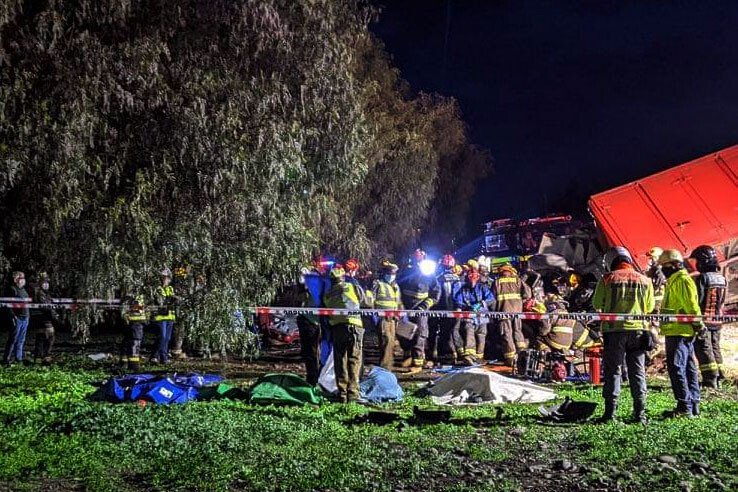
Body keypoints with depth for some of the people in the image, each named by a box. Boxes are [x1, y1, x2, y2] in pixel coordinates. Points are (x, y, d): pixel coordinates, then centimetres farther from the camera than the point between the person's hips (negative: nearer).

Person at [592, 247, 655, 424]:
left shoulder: (607, 279, -3)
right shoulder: (645, 280, 5)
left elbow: (597, 305, 4)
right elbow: (649, 307, 12)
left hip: (614, 330, -2)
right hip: (638, 329, 2)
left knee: (613, 371, 4)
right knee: (638, 372, 10)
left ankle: (610, 412, 1)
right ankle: (640, 413, 10)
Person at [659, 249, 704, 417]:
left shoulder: (682, 280, -12)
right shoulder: (674, 281, 21)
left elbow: (691, 306, -19)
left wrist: (698, 325, -16)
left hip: (679, 332, -11)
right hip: (676, 332, 11)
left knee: (676, 367, -12)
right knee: (688, 369, 13)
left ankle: (684, 407, -12)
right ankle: (693, 405, 19)